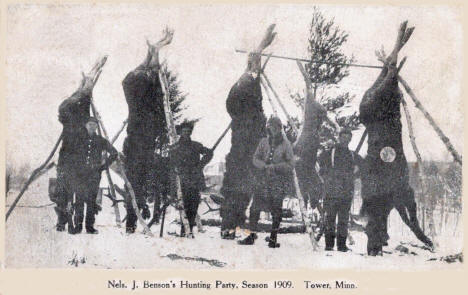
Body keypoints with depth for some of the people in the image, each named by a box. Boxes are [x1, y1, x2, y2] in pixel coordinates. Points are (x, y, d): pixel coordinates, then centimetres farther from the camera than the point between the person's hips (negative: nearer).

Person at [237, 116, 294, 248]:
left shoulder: (286, 145, -5)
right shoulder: (264, 142, 6)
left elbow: (290, 165, -7)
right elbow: (256, 159, 6)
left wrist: (275, 167, -18)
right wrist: (265, 166, -13)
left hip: (280, 181, -3)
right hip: (264, 181, 3)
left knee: (276, 210, 2)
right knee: (255, 207, -1)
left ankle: (273, 238, 15)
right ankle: (252, 235, 10)